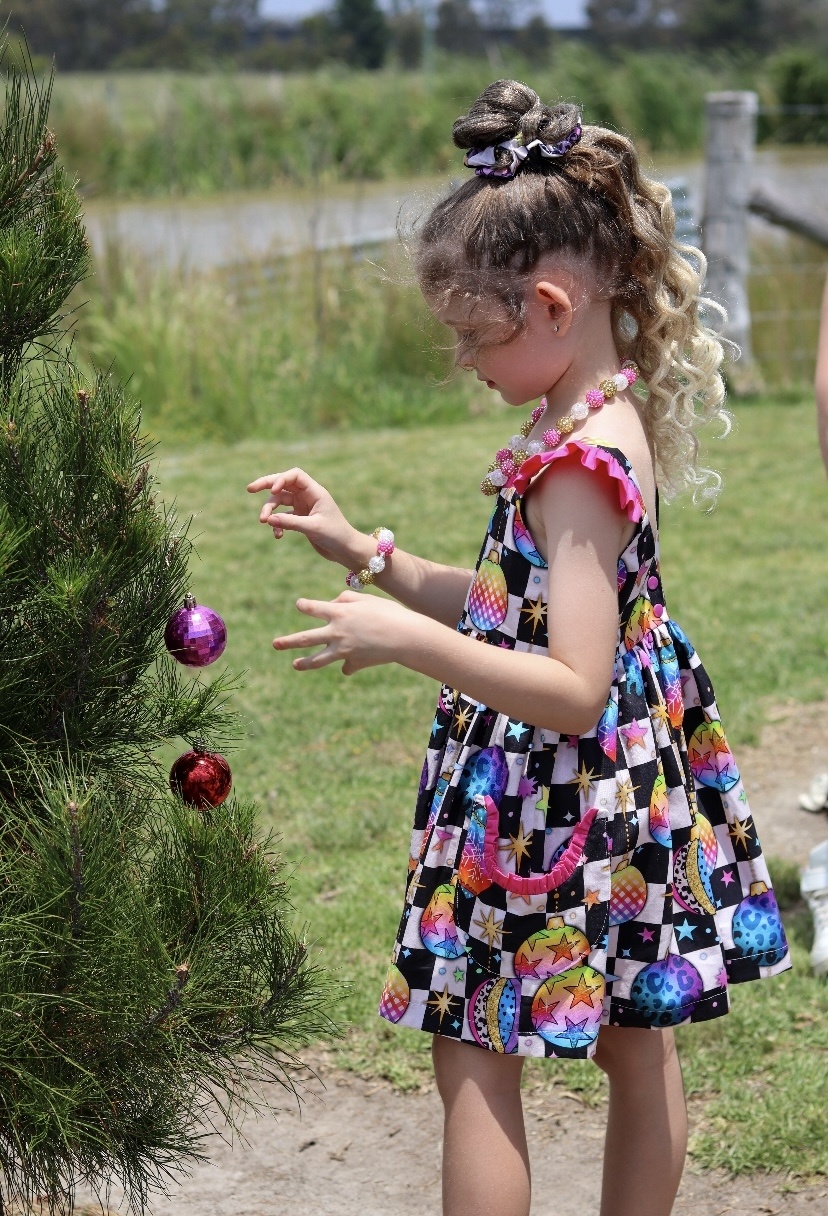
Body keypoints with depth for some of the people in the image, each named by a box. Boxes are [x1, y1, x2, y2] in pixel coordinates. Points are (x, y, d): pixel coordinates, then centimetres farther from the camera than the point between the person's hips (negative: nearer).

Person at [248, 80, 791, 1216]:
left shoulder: (577, 461, -24)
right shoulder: (602, 419, 5)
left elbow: (575, 691, -28)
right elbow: (518, 609, 14)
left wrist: (405, 638, -28)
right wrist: (366, 551, 10)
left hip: (556, 808, -10)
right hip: (626, 791, 10)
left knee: (473, 1057, 1)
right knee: (637, 1048, 18)